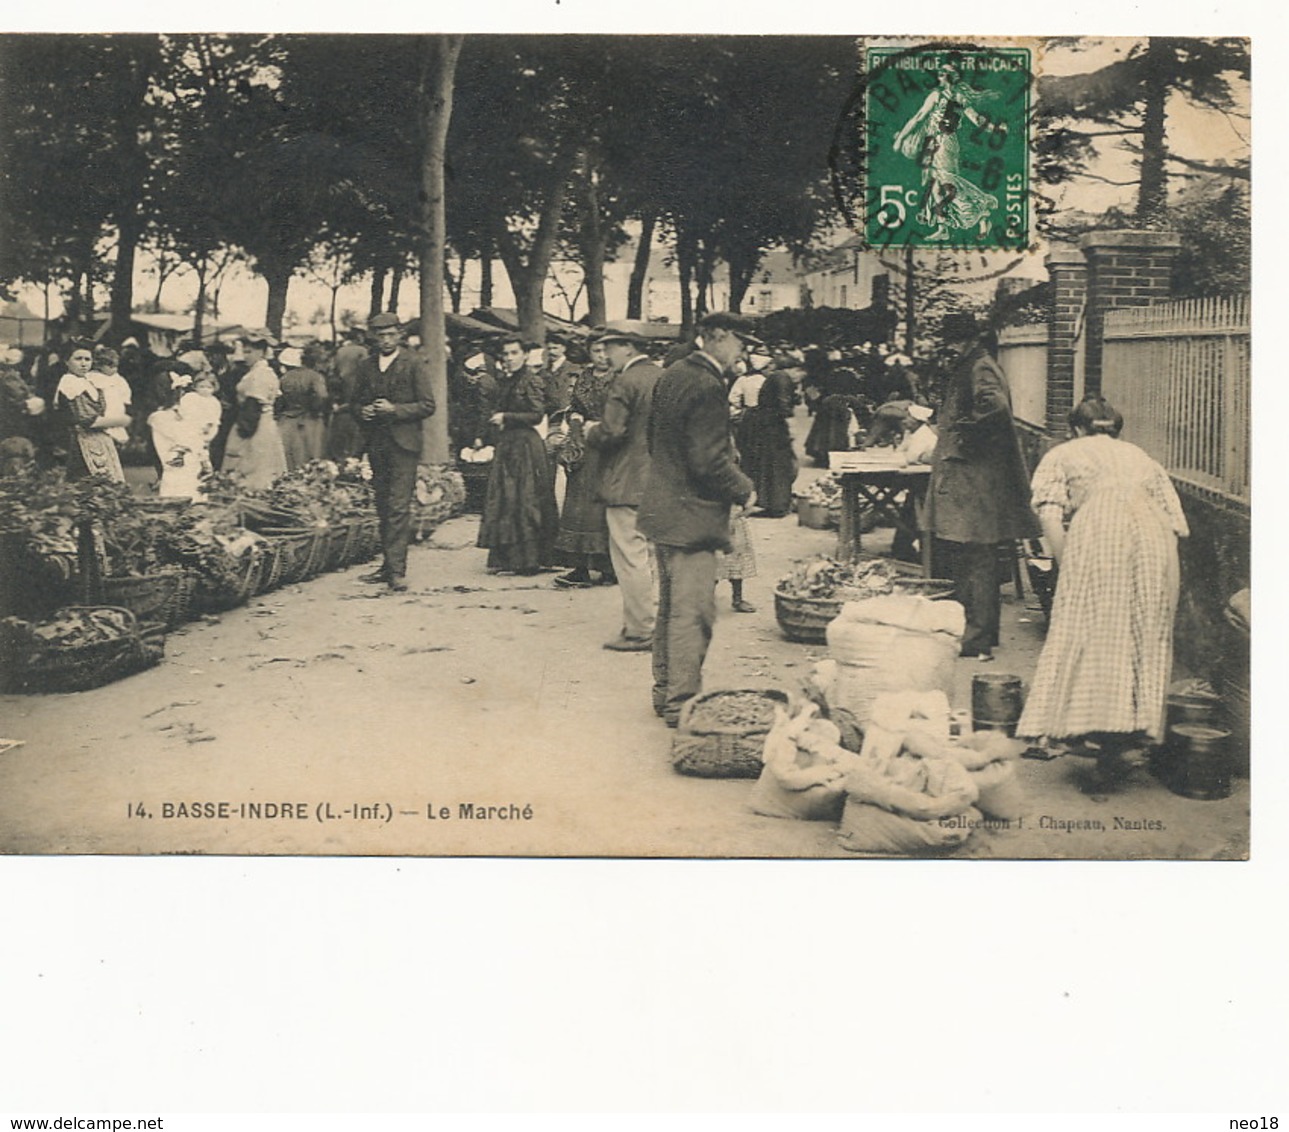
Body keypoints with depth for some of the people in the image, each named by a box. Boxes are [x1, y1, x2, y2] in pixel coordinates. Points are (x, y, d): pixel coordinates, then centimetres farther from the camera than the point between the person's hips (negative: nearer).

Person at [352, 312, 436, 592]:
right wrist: (362, 411, -1)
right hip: (375, 443, 5)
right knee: (383, 507, 8)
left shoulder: (415, 363, 0)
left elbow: (427, 405, -4)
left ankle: (397, 570, -13)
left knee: (399, 507, -11)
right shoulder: (366, 366, 15)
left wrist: (394, 409, -15)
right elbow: (354, 402, 22)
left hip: (403, 443, -5)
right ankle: (389, 564, 15)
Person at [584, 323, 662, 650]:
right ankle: (657, 624, 22)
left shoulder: (624, 382, -15)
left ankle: (639, 632, 1)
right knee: (652, 556, 15)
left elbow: (611, 431, -21)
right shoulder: (661, 377, 11)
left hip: (627, 485, -9)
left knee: (631, 559, -3)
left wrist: (590, 433, -2)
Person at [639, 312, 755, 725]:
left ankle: (665, 690, 28)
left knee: (671, 606, 19)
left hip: (661, 504, 10)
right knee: (693, 612, -3)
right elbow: (709, 462, -23)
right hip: (691, 514, -10)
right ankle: (682, 703, 2)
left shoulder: (671, 375, 9)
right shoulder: (707, 387, -20)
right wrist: (743, 488, -8)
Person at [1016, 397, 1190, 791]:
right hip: (1155, 539, 4)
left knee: (1093, 633, -3)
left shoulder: (1062, 455, 23)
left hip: (1098, 534, -4)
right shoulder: (1140, 456, 33)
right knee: (1147, 637, 10)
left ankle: (1114, 742, -12)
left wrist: (1068, 568, 7)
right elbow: (1177, 523, 20)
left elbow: (1050, 515, 3)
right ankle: (1135, 731, 8)